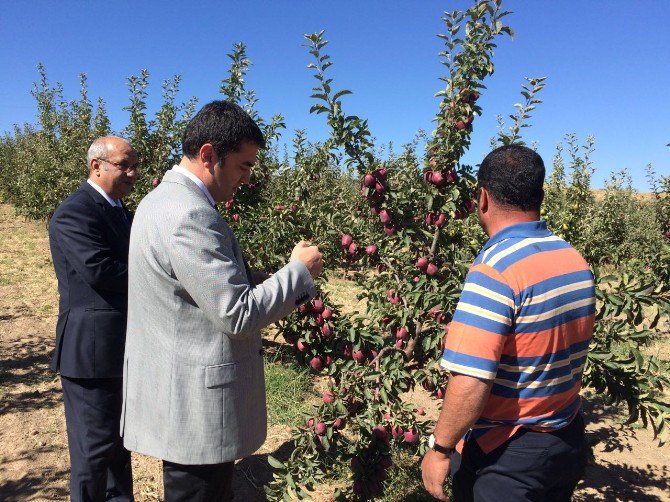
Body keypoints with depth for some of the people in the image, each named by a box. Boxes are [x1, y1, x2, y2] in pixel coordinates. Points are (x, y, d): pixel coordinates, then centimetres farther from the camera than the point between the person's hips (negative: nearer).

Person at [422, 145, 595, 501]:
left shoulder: (496, 268, -26)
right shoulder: (577, 262, -1)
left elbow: (470, 381, -30)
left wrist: (440, 448, -18)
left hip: (504, 457, -7)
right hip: (568, 445, 8)